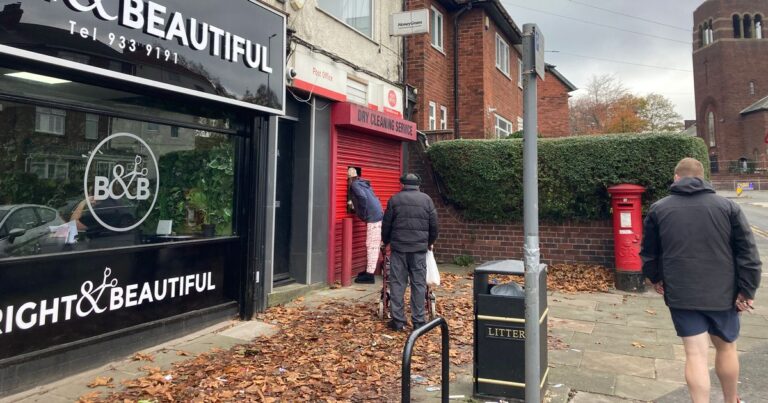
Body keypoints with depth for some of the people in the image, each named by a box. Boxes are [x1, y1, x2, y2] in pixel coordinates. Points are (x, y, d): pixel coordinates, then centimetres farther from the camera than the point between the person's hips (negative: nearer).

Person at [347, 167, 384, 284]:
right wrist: (353, 203, 30)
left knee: (372, 246, -6)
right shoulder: (362, 183, 21)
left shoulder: (354, 184, -5)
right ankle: (369, 270, 25)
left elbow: (363, 197, -21)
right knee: (374, 245, 15)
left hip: (373, 217, -9)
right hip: (378, 215, 9)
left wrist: (363, 214, -11)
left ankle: (369, 275, -3)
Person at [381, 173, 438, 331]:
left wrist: (386, 242, 23)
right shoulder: (426, 199, 6)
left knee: (397, 283, 4)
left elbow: (386, 225, 7)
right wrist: (430, 242, 24)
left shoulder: (395, 199, 5)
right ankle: (418, 321, 6)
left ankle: (398, 321, 6)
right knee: (419, 284, 4)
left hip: (398, 246, 0)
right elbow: (434, 225, 8)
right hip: (419, 247, 0)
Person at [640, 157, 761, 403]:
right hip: (722, 292, 1)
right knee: (726, 347, 20)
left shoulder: (658, 209, 1)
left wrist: (655, 278, 24)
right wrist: (746, 290, 1)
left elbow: (648, 252, 9)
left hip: (681, 294, -1)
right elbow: (747, 253, -4)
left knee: (695, 354, 2)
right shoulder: (727, 206, -1)